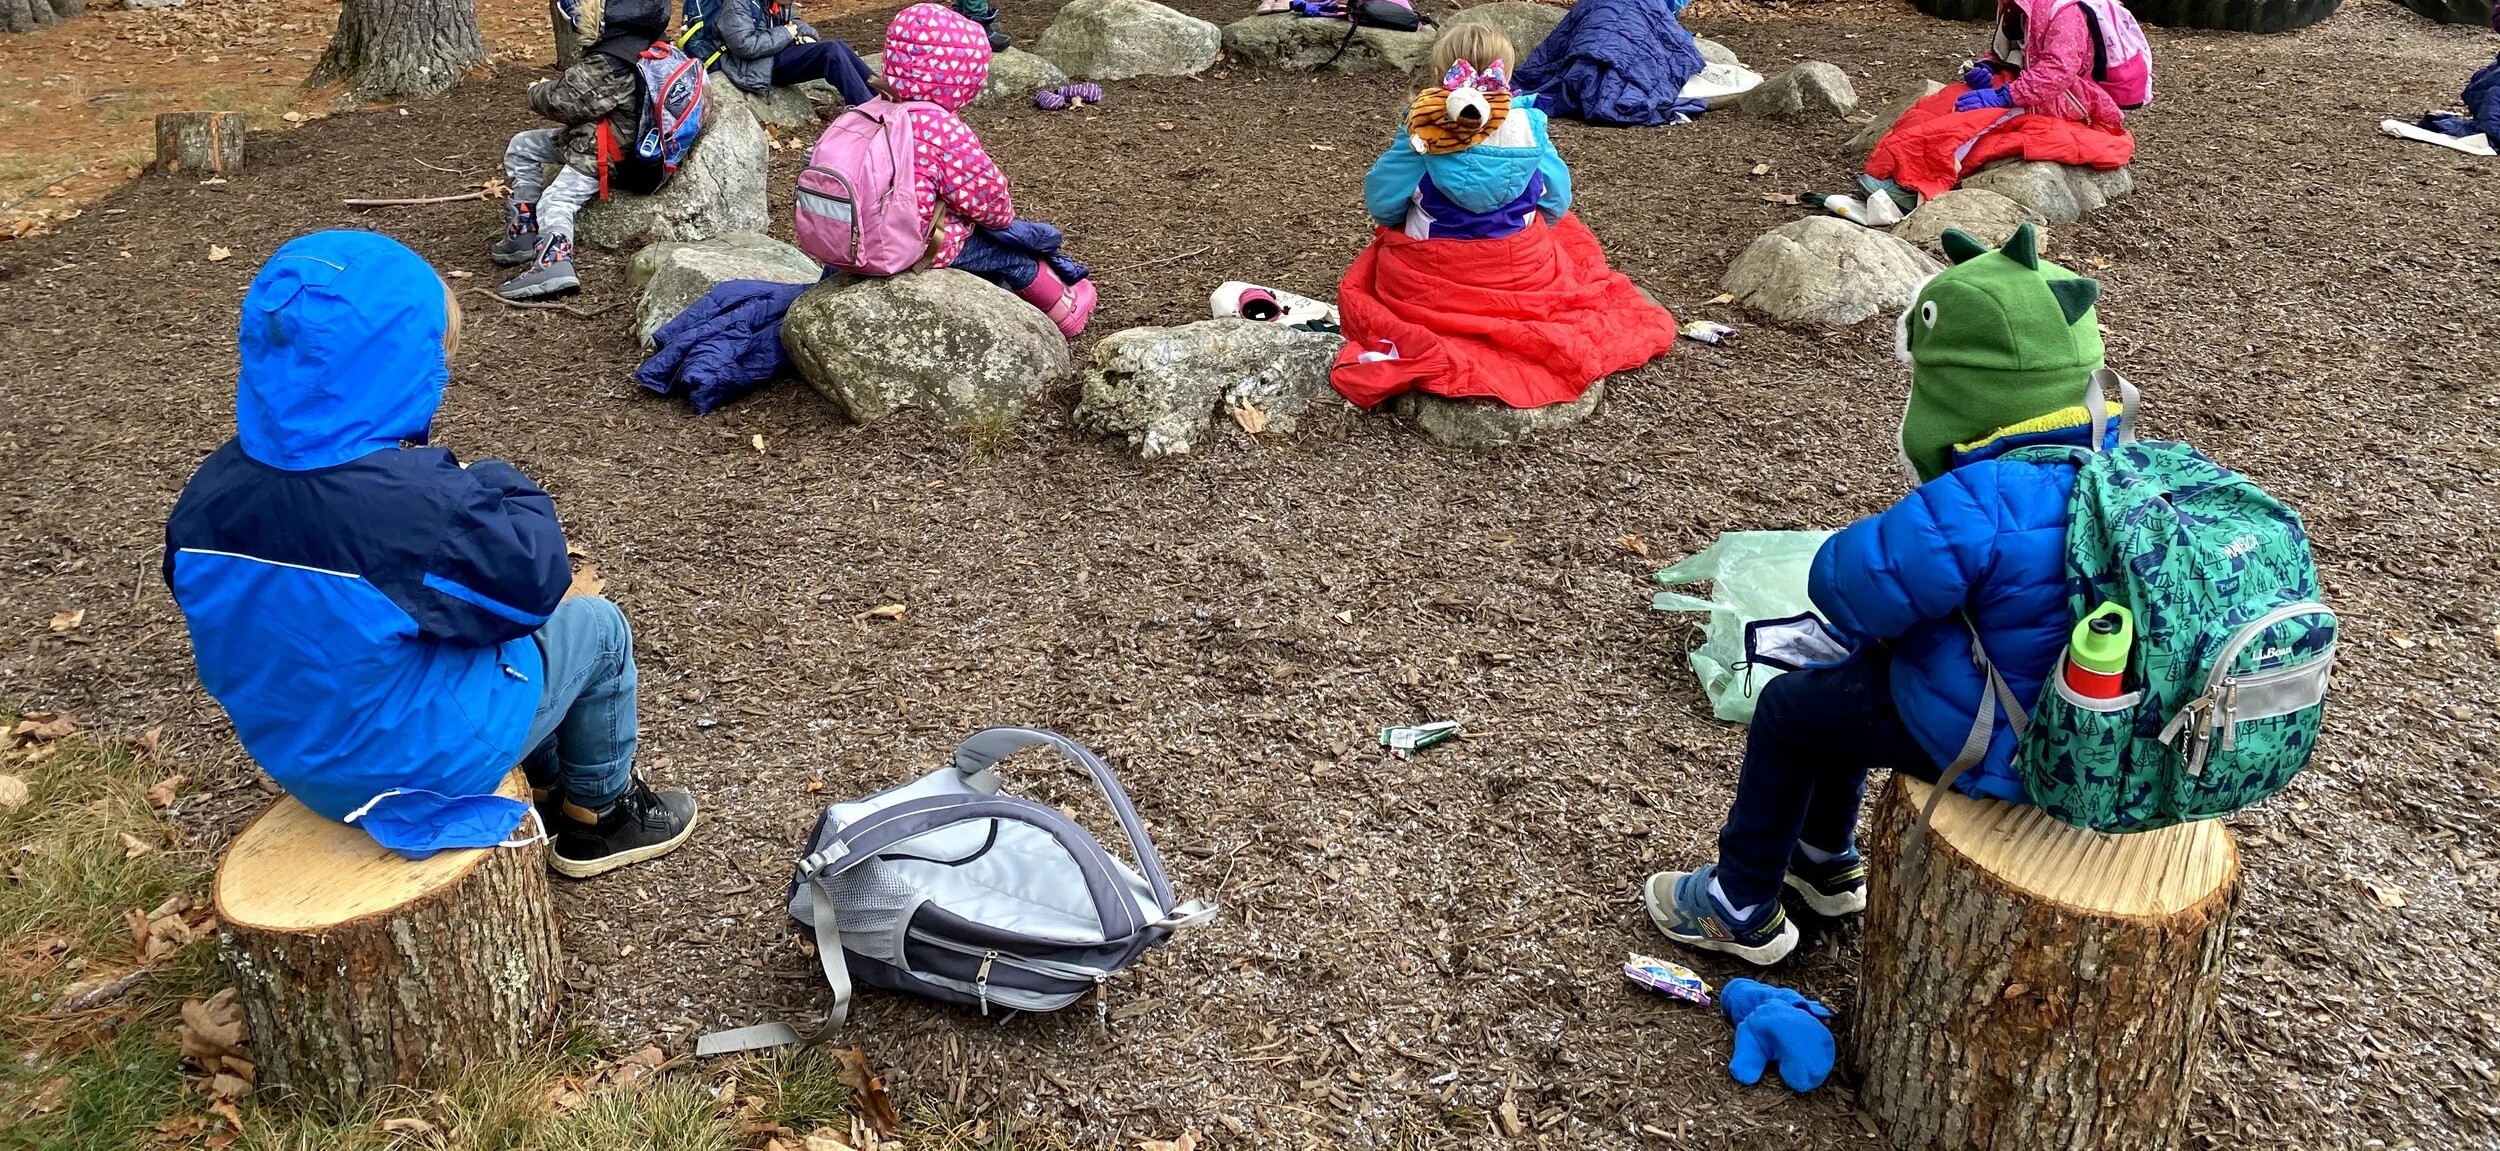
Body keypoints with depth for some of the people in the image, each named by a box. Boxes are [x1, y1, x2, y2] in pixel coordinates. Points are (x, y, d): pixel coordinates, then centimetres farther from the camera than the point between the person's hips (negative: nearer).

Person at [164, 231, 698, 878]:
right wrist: (501, 487, -1)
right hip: (424, 762, -7)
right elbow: (533, 582, -18)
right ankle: (600, 812, 33)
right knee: (596, 627, 14)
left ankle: (547, 784, 45)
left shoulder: (209, 493, -12)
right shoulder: (421, 503, -33)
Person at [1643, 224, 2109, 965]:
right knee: (1844, 679, 28)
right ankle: (1825, 860, 47)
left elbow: (1844, 586, -26)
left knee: (1788, 708, 12)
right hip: (2067, 718, 9)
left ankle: (1743, 909, 29)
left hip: (1987, 746, -9)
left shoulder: (1973, 509, -35)